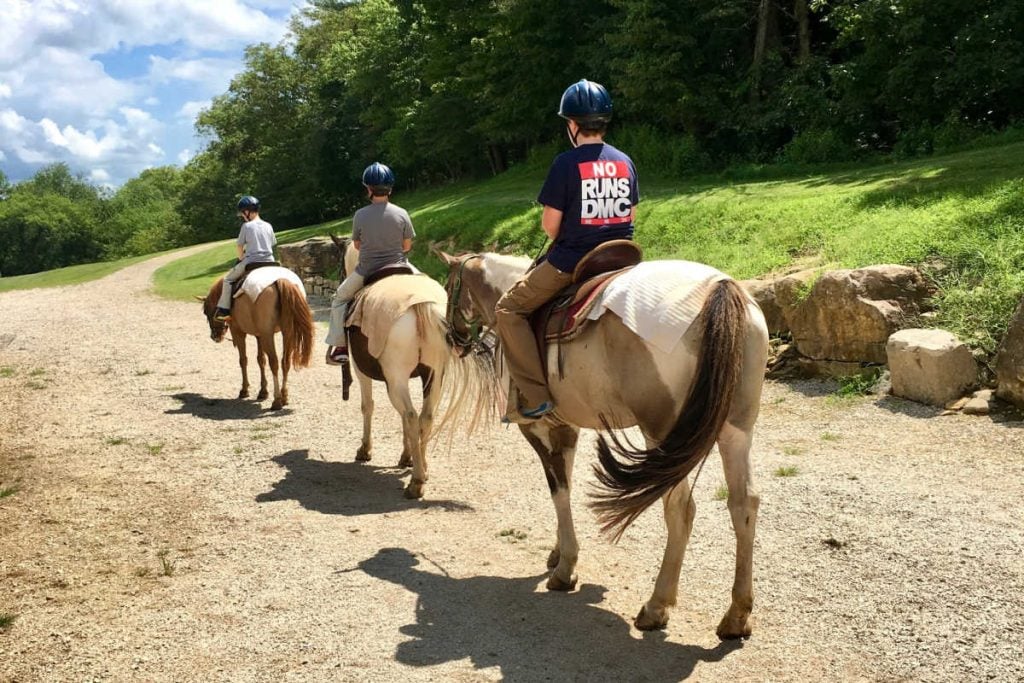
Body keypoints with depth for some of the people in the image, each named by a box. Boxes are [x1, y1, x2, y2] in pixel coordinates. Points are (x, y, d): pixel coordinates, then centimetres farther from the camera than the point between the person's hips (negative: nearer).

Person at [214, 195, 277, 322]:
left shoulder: (247, 226, -5)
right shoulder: (268, 226, 9)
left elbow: (239, 246, 0)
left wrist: (242, 259, 16)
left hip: (251, 262, -4)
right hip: (269, 262, 4)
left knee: (228, 279, 10)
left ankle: (224, 310, 2)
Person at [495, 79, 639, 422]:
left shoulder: (566, 163, -12)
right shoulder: (625, 162, 7)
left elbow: (550, 224, -11)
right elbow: (630, 216, 13)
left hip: (570, 261, -6)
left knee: (509, 309, 4)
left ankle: (533, 397, -6)